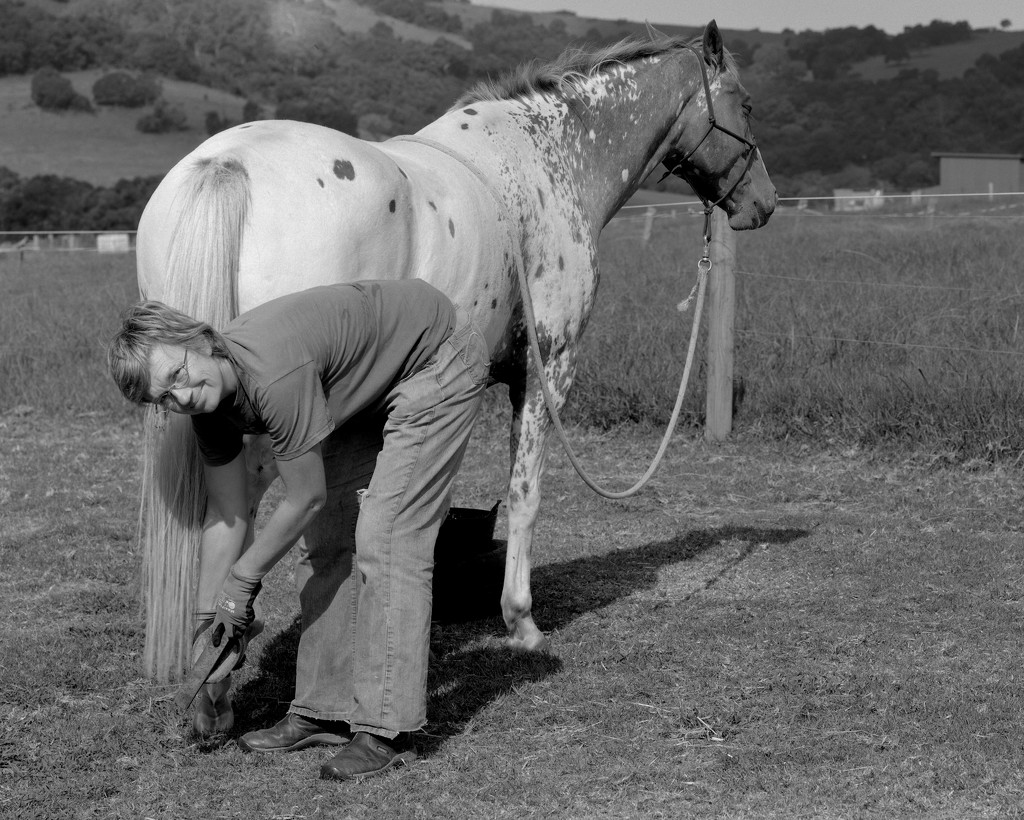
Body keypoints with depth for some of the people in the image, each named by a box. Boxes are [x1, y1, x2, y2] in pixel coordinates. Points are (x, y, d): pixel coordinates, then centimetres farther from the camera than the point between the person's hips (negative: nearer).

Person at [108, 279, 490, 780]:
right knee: (325, 539, 6)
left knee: (385, 540, -15)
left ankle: (388, 732, -13)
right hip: (372, 386, 9)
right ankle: (325, 712, 14)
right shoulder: (208, 401, -10)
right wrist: (207, 621, 6)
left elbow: (305, 500, -23)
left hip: (440, 358, -9)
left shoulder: (274, 376, -36)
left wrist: (243, 580, -9)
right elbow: (226, 515, 2)